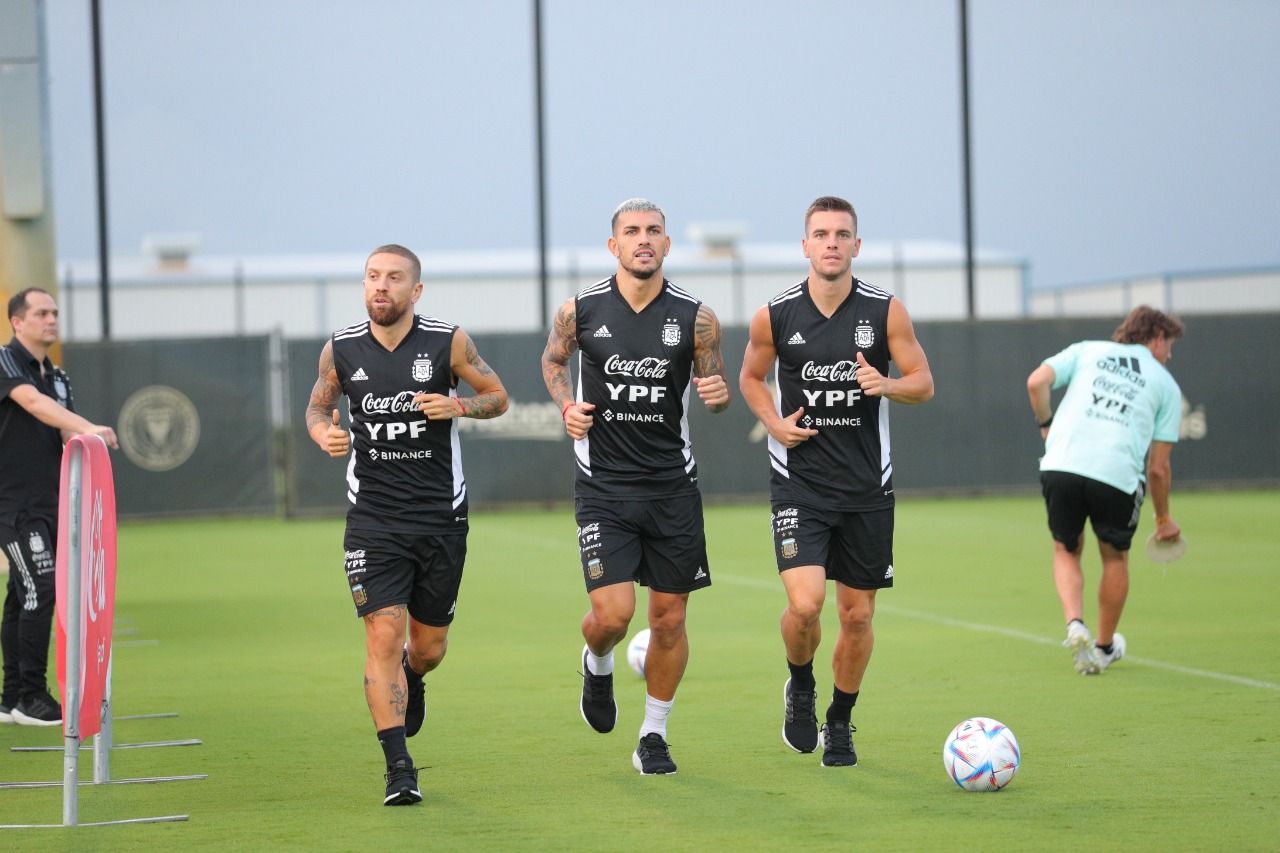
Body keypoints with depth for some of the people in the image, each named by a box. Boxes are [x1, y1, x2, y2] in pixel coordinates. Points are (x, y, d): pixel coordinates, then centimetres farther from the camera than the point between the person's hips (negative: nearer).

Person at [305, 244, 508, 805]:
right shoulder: (341, 349, -1)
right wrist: (324, 434, -7)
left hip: (441, 517, 1)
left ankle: (410, 677, 49)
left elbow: (498, 396, 6)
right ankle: (398, 769, -10)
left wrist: (458, 406, -15)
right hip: (373, 521, -1)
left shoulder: (447, 343, -5)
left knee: (429, 646, 11)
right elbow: (318, 404, 16)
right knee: (383, 635, -14)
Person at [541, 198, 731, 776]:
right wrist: (567, 405, -2)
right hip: (603, 485, -1)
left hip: (673, 486, 1)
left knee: (669, 619, 5)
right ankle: (597, 666, 24)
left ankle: (654, 736, 22)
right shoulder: (580, 311, -4)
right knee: (612, 613, -13)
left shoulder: (695, 318, -4)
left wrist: (718, 394, -15)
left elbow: (713, 384, 9)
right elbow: (553, 359, 16)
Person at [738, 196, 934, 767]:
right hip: (799, 481, -1)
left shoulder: (885, 311, -3)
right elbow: (751, 377, 14)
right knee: (805, 603, -18)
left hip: (867, 485, 1)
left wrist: (887, 384, -18)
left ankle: (840, 723, 28)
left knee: (857, 613, 7)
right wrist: (774, 422, -4)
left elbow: (923, 383, 4)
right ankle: (800, 688, 13)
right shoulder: (775, 315, -3)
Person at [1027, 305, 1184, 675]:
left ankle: (1075, 625, -2)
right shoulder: (1166, 385, 16)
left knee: (1066, 551, 21)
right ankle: (1104, 647, 31)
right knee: (1115, 558, 22)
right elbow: (1158, 467, 13)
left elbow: (1037, 382, 2)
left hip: (1060, 465, 1)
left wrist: (1046, 424, 17)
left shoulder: (1086, 350, 20)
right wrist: (1164, 518, 25)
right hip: (1117, 475, -1)